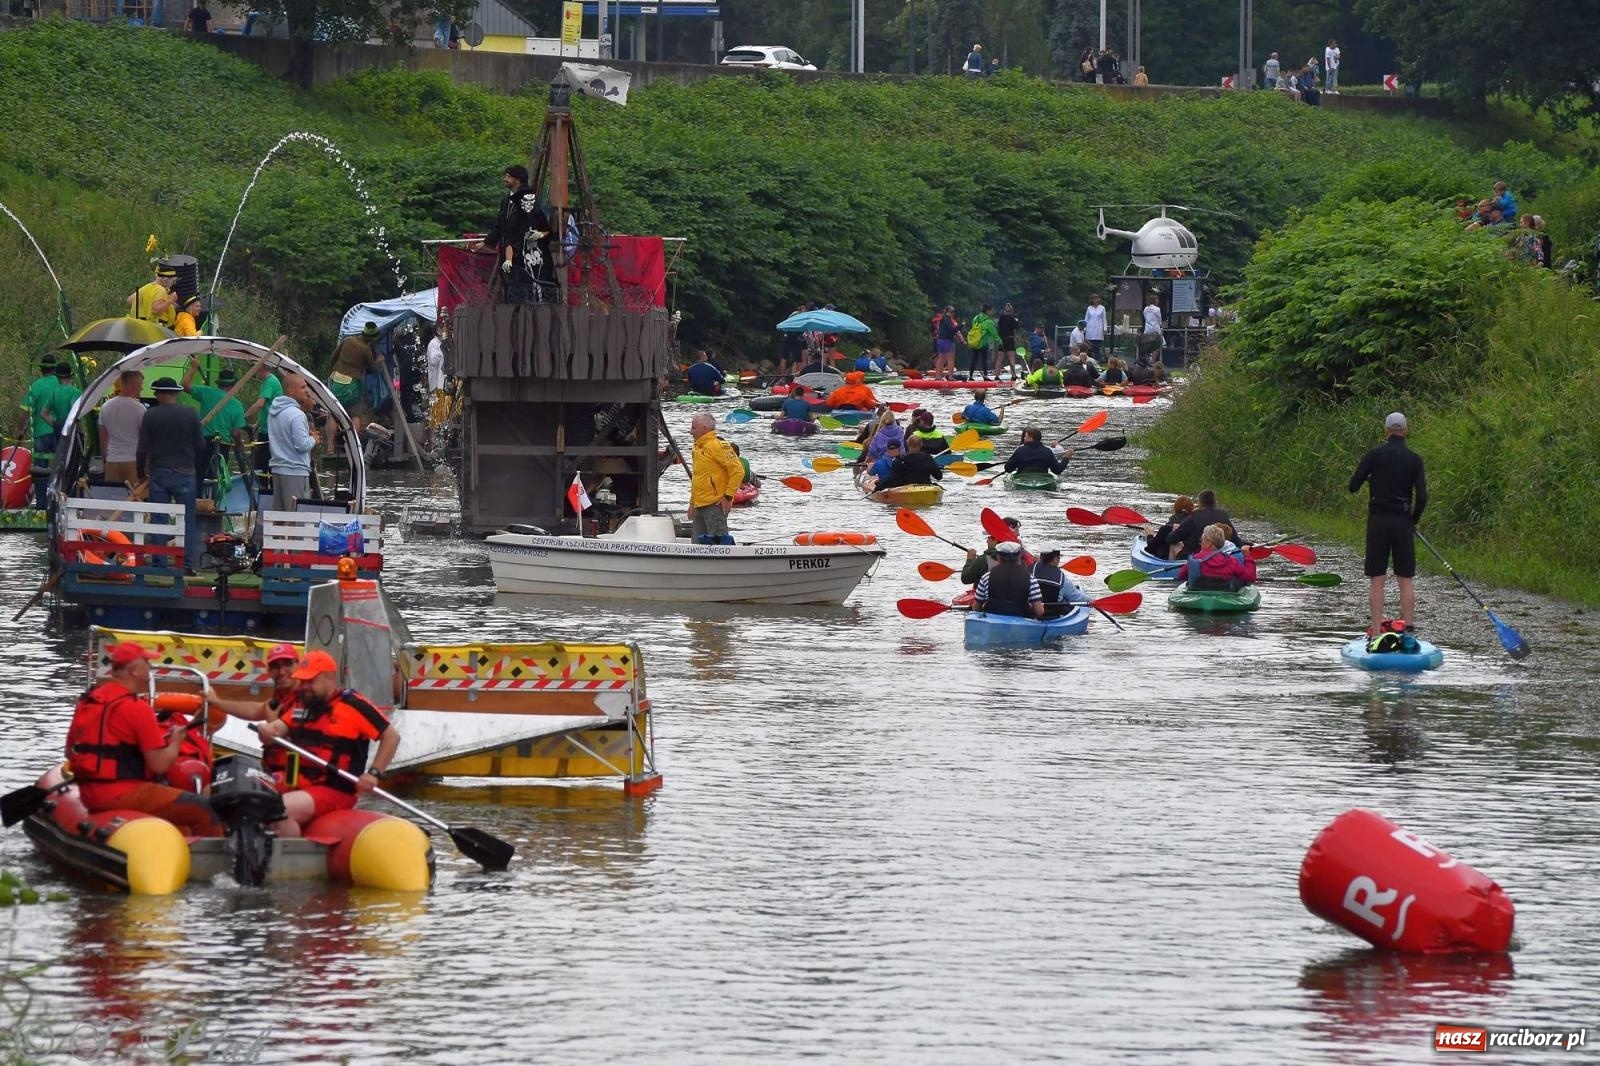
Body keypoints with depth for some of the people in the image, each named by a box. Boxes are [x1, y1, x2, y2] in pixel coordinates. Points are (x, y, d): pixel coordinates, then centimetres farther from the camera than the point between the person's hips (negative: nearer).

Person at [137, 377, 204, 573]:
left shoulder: (150, 415, -2)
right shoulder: (190, 414, -2)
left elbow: (143, 448, -1)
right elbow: (200, 446, 1)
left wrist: (142, 471, 13)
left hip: (158, 473, 0)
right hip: (185, 473, 0)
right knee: (187, 520, 3)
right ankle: (188, 564, -2)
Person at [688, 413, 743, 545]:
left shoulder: (717, 445, -11)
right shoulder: (697, 448, 17)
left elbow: (737, 471, -15)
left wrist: (728, 496, -16)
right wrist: (692, 503, 23)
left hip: (715, 505, -10)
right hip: (699, 507, 10)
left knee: (719, 543, -11)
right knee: (698, 543, 9)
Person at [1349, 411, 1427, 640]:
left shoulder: (1374, 455, -4)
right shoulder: (1414, 460, -2)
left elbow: (1353, 486, -2)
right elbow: (1422, 497, -6)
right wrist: (1414, 521, 11)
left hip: (1378, 521, 0)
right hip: (1403, 522, 0)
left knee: (1377, 581, 3)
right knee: (1406, 581, 6)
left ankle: (1376, 632, -1)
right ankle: (1408, 631, 2)